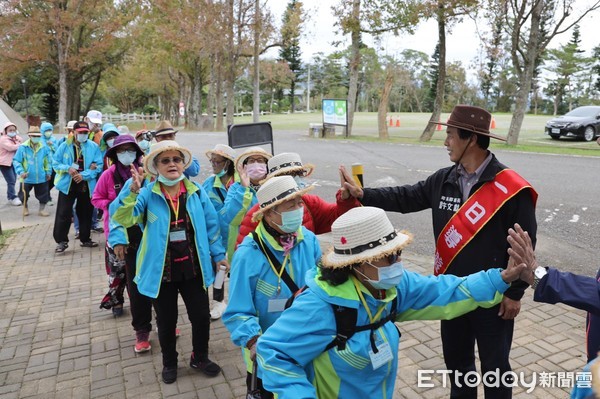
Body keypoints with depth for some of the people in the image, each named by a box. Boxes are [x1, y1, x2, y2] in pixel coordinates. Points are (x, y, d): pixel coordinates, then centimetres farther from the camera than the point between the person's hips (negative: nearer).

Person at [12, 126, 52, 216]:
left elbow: (48, 161, 6)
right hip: (27, 177, -1)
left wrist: (48, 172, 6)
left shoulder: (44, 147, -3)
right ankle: (25, 208, 36)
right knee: (24, 195, 13)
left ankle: (42, 209, 25)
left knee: (43, 194, 9)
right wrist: (21, 172, -17)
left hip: (41, 177, 1)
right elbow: (16, 161, -8)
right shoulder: (23, 147, -10)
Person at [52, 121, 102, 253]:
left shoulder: (94, 147, -1)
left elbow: (99, 166, -5)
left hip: (87, 185, 1)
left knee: (85, 213, 13)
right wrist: (68, 168, -17)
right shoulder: (65, 146, 0)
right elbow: (55, 163, 3)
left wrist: (84, 175, -17)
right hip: (67, 184, -1)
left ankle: (85, 239, 27)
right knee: (64, 213, -4)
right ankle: (61, 241, 7)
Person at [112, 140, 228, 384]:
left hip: (193, 268, 1)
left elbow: (211, 224, 3)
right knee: (166, 321, 16)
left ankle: (199, 358, 38)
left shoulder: (196, 191, -2)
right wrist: (133, 190, -35)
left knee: (201, 316, 11)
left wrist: (218, 254, 3)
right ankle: (169, 363, 41)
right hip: (161, 270, -1)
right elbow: (122, 218, -21)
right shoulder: (148, 193, -8)